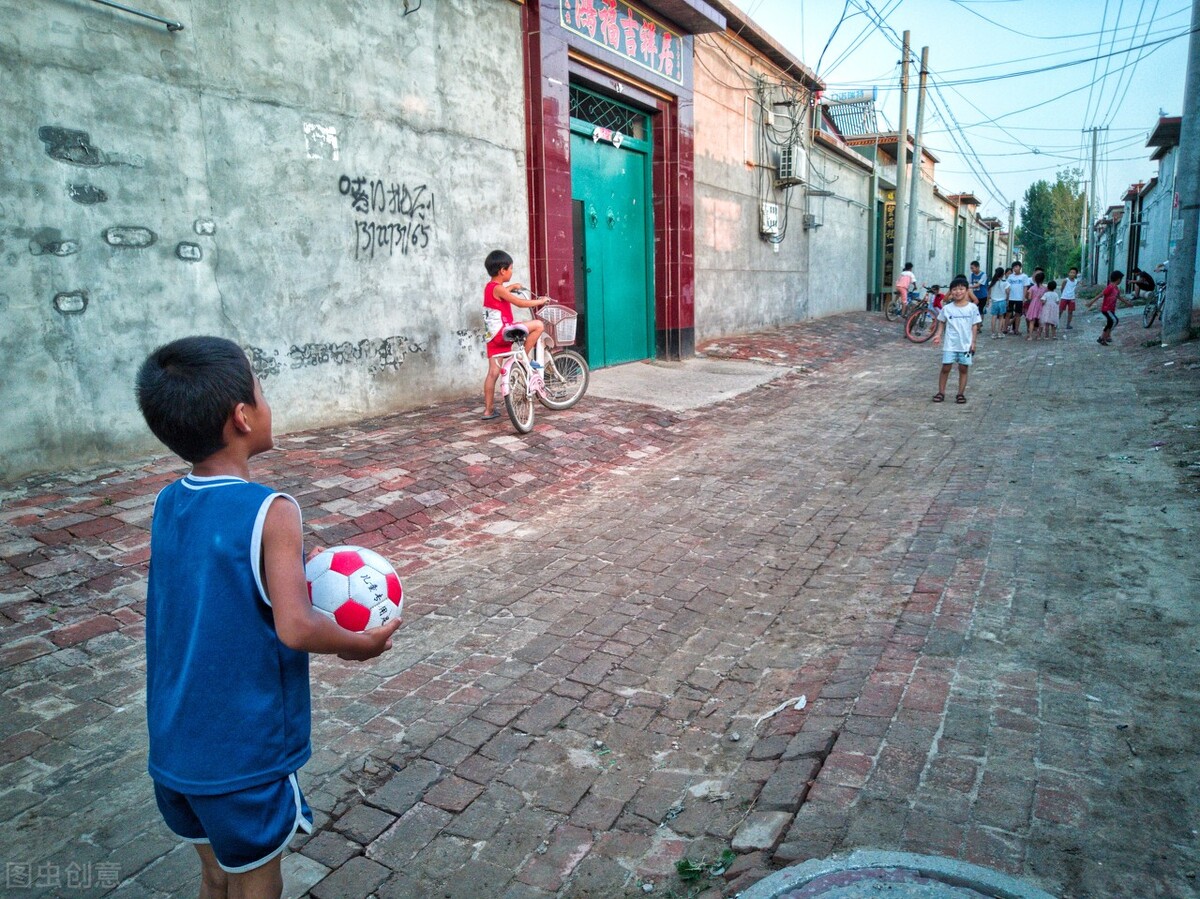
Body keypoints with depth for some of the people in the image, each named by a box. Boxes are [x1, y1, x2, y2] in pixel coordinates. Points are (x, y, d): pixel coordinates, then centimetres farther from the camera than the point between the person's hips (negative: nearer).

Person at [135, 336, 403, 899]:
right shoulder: (271, 513, -23)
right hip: (245, 754, -6)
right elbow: (295, 629, -28)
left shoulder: (167, 505, -1)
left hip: (173, 748, 6)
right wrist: (360, 643, -12)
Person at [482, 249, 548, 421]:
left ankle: (488, 410, 14)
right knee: (538, 324, -13)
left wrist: (512, 287, 51)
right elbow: (520, 303, -17)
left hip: (492, 336, 10)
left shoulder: (489, 287, 16)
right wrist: (540, 301, -5)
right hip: (502, 332, -9)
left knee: (493, 372, 10)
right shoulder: (498, 288, -13)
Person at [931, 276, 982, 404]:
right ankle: (941, 392, 10)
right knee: (946, 367, 0)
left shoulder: (972, 307, -2)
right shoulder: (947, 308, -1)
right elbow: (942, 322, 10)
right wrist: (938, 335, -6)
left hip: (966, 344, 0)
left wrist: (973, 342, -3)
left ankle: (961, 393, 15)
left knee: (964, 369, 7)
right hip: (950, 344, 0)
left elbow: (974, 326, 1)